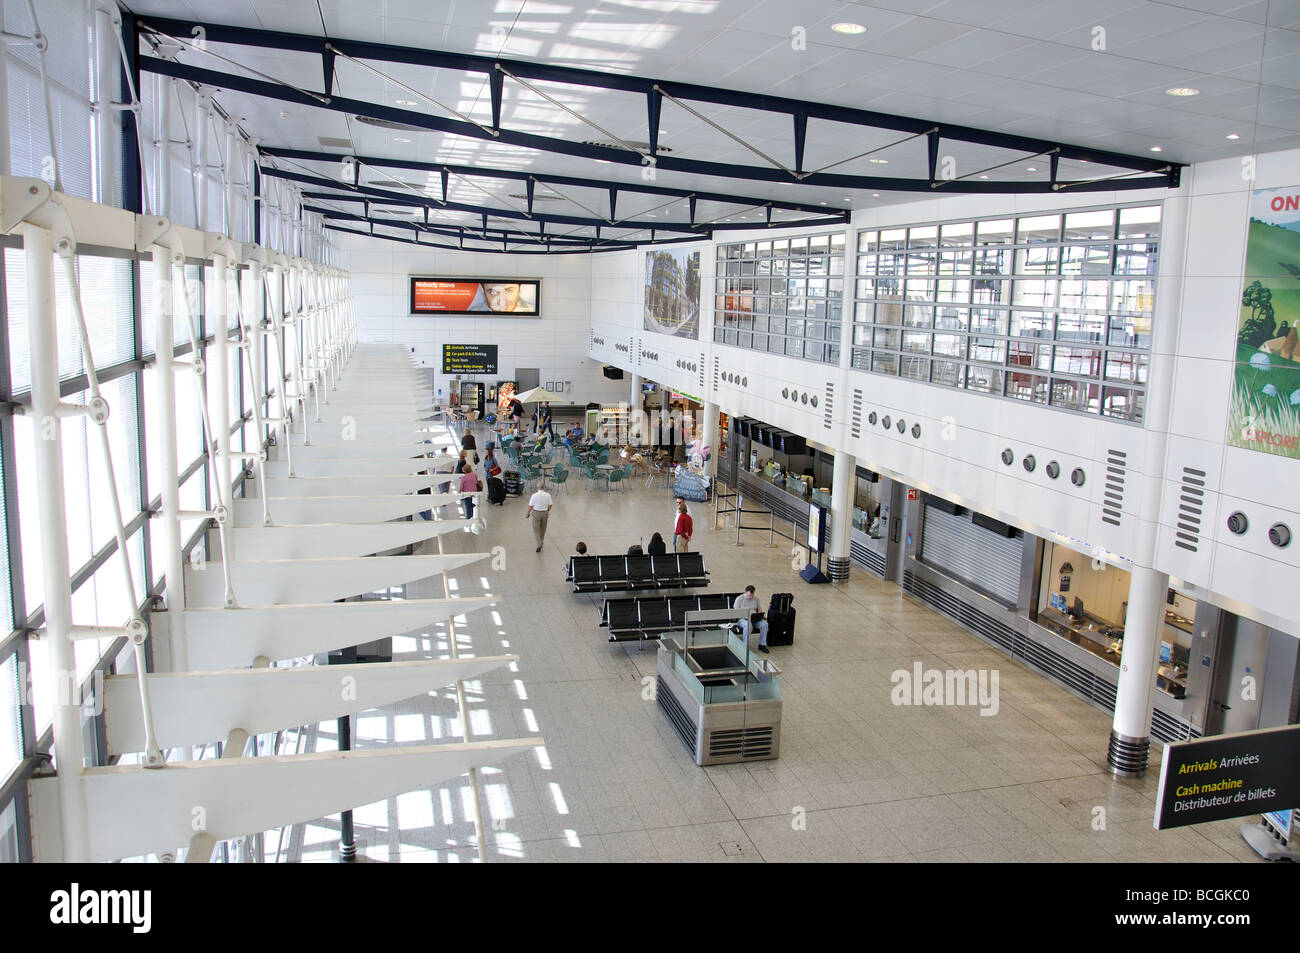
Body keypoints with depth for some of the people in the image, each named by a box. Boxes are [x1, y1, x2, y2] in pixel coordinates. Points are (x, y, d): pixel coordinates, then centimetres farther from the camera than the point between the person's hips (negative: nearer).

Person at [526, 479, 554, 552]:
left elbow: (530, 506, -12)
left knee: (536, 529, 4)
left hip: (536, 513, -3)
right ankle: (541, 542, 37)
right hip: (545, 513, 3)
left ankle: (539, 544, -8)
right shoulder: (548, 495, -9)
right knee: (543, 529, 20)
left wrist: (528, 513, 6)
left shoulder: (534, 495, -19)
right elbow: (550, 506, 0)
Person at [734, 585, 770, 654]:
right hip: (742, 619, -4)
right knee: (748, 625, -39)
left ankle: (762, 645, -14)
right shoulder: (739, 599, -4)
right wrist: (746, 616, -20)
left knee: (764, 623, -25)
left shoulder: (756, 598, 9)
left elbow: (759, 609, 18)